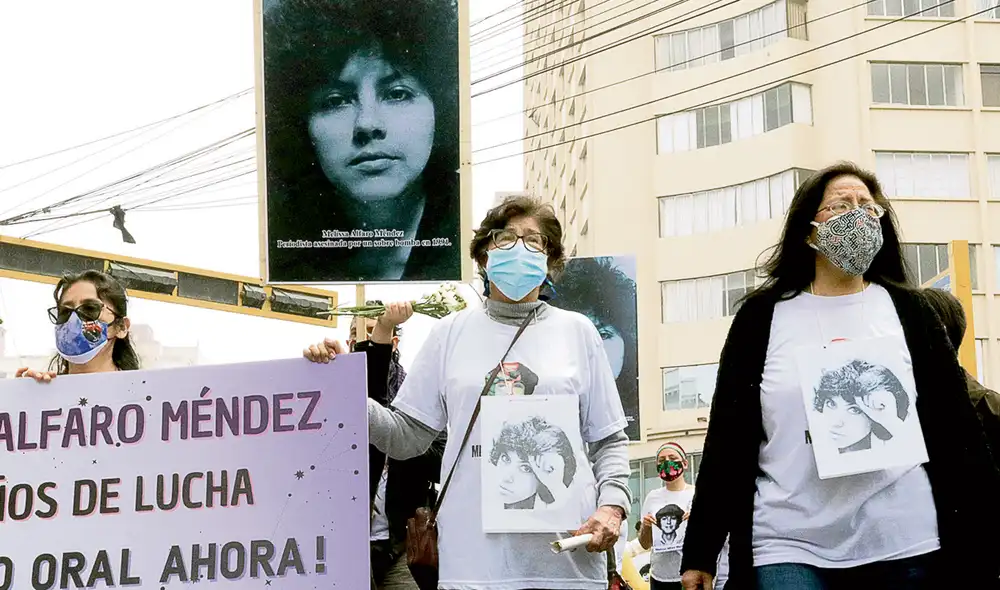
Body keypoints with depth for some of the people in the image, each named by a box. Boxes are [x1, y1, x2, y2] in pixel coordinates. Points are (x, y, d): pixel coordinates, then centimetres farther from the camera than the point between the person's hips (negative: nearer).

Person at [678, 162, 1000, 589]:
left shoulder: (907, 310, 10)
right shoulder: (762, 316, 7)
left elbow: (955, 425, 8)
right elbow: (727, 437, 6)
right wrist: (700, 552, 3)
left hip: (905, 545, 1)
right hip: (790, 547, -1)